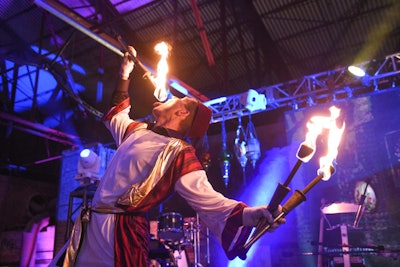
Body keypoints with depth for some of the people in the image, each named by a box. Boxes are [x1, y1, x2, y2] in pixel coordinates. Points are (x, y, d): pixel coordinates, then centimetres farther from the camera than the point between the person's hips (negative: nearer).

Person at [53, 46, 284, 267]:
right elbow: (117, 114, 35)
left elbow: (207, 199, -19)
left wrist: (247, 214, -36)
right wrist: (125, 76, 35)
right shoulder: (138, 130, 12)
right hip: (91, 226, 8)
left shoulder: (179, 153, -11)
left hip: (121, 234, -7)